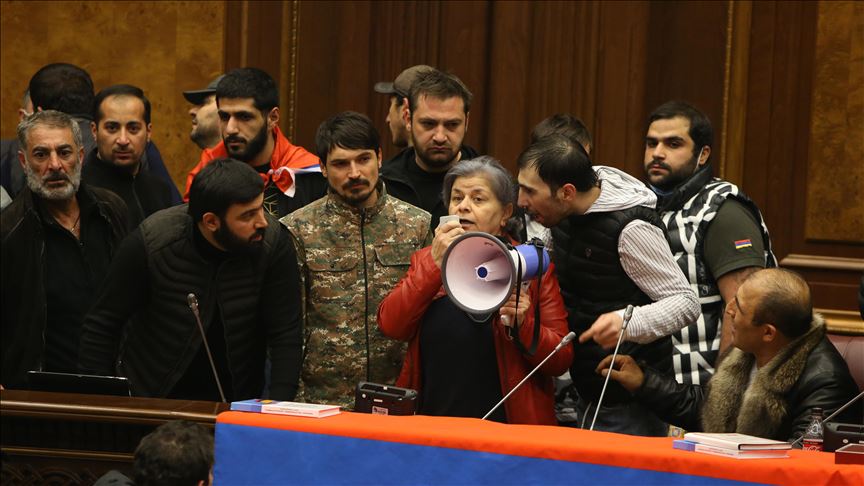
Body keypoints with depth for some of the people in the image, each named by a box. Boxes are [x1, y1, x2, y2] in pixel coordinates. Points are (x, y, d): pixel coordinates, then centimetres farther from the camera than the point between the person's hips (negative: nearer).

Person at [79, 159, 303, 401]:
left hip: (235, 401, 1)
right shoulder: (151, 242, -15)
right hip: (149, 397, -1)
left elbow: (286, 336, -8)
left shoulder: (273, 241, -13)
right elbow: (101, 325, -5)